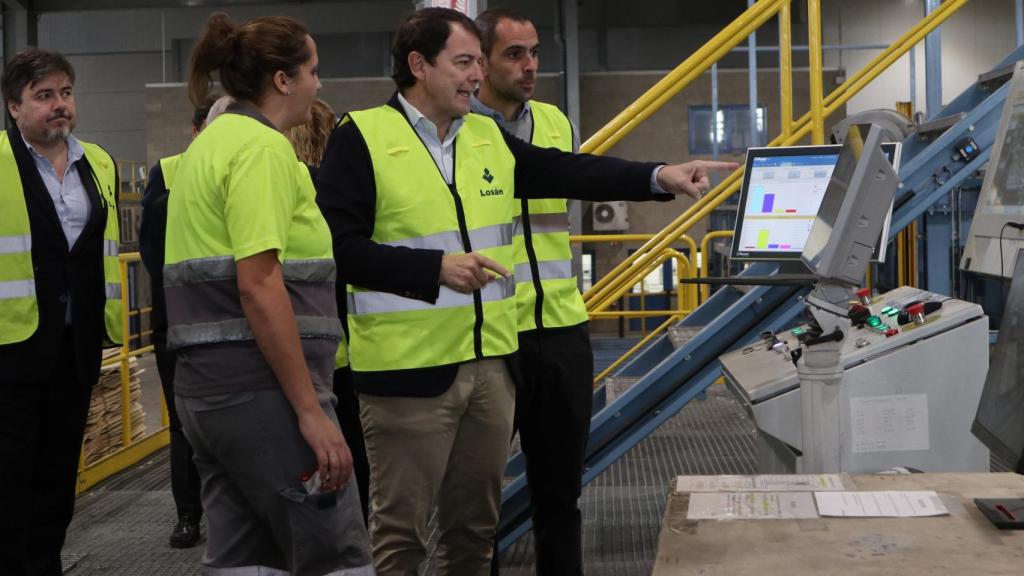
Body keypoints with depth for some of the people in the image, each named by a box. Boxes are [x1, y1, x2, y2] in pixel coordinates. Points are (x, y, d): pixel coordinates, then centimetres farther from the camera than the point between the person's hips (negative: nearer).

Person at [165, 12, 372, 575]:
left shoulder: (210, 141, 17)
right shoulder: (264, 147, -13)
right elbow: (259, 284, -22)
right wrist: (311, 411, -21)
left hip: (204, 382, 10)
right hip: (261, 387, -10)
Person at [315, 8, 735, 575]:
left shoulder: (488, 137, 12)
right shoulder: (360, 137, -8)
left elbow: (568, 172, 9)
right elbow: (339, 246, -14)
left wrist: (658, 176, -1)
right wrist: (437, 267, -20)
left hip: (490, 362, 7)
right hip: (408, 370, -6)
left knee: (475, 521, 16)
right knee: (400, 526, 4)